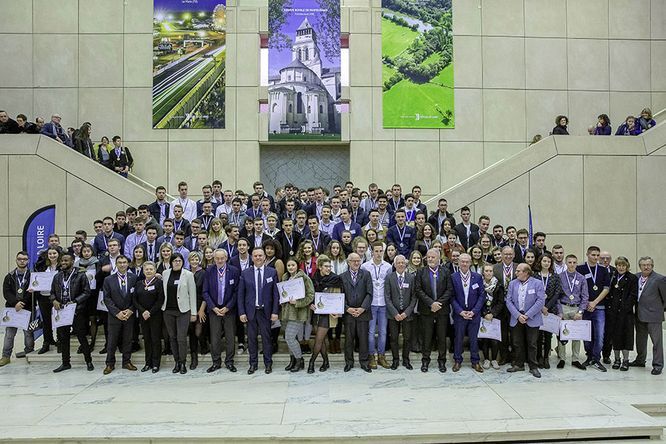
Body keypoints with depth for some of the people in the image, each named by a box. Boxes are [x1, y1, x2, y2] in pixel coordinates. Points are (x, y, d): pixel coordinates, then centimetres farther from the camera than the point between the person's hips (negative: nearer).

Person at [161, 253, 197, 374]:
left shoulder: (188, 275, -4)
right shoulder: (165, 273, 5)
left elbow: (192, 294, -3)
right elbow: (163, 291, 14)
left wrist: (194, 313, -4)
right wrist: (162, 306, 6)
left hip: (183, 310, -3)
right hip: (168, 310, 3)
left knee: (181, 338, -4)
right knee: (172, 337, 9)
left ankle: (183, 363, 9)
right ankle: (176, 362, 20)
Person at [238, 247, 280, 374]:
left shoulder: (272, 272, 0)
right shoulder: (245, 273, 2)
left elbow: (276, 293, 0)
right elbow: (240, 294, 3)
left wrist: (275, 311, -5)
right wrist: (242, 312, -3)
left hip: (265, 311, -1)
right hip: (250, 311, 1)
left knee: (266, 338, 5)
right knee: (251, 338, 8)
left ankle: (268, 364, 19)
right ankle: (253, 364, 21)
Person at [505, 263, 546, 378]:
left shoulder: (537, 283, -5)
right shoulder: (512, 283, 6)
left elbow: (540, 301, -11)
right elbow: (509, 301, 2)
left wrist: (527, 315, -15)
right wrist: (518, 315, -11)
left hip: (532, 318, -3)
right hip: (516, 318, 3)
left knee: (532, 344, 4)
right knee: (517, 343, 9)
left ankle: (533, 367, 16)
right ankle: (518, 365, 23)